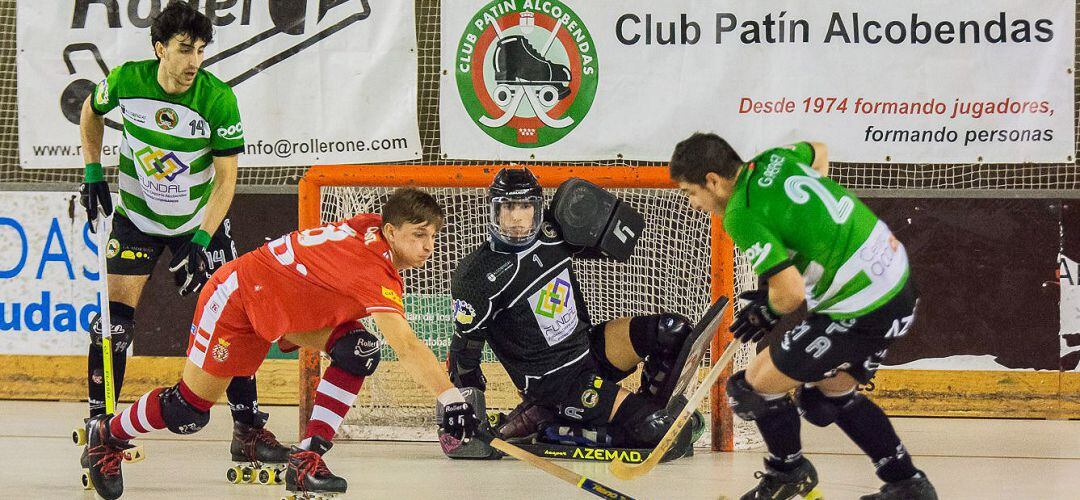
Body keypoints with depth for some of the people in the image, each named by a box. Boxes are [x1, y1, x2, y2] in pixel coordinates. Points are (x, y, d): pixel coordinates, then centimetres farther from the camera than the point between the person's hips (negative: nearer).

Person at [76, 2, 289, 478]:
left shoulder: (218, 98, -22)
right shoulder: (126, 81, -17)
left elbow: (226, 177, -18)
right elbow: (91, 113, 7)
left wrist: (200, 241, -25)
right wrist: (93, 174, 0)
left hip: (200, 220, 0)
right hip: (135, 215, 1)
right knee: (114, 318, -8)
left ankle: (248, 430, 3)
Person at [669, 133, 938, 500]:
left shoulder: (742, 217, -19)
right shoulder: (775, 159, 6)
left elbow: (791, 292, -24)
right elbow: (818, 152, 30)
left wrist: (767, 314, -1)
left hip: (861, 312, -10)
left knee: (756, 386, 4)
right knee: (832, 392, 27)